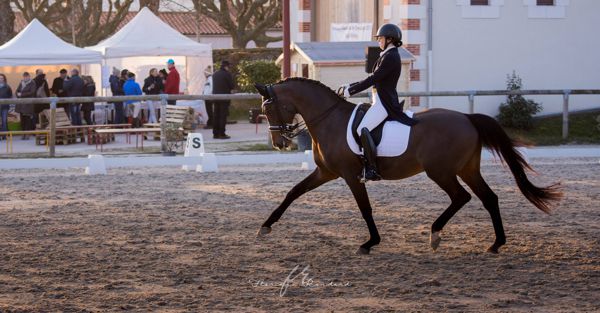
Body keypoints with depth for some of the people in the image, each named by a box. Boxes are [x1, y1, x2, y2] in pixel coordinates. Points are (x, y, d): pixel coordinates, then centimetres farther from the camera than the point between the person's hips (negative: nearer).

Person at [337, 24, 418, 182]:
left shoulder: (390, 57, -13)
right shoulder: (388, 56, 19)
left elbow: (372, 79, -18)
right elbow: (373, 79, 23)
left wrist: (350, 91, -13)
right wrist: (350, 86, 16)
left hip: (384, 103, -11)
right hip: (381, 102, 11)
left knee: (362, 129, -27)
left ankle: (372, 169, -28)